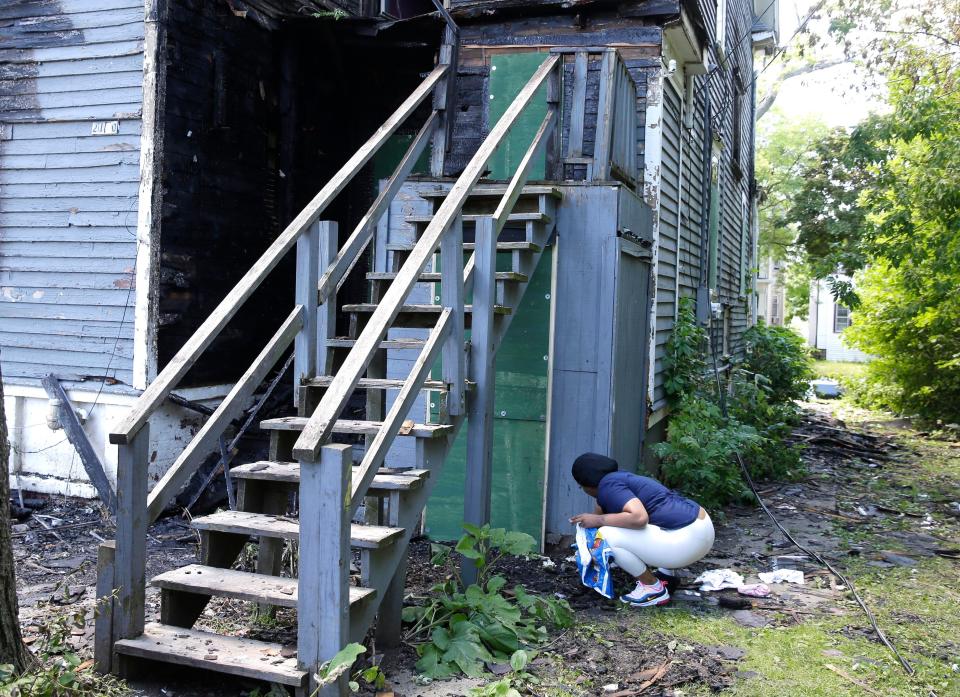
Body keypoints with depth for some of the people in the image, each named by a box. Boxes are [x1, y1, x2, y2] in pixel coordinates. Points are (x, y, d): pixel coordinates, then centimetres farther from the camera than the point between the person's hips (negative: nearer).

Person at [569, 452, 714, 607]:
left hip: (686, 541, -10)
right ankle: (666, 573, 20)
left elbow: (639, 517, -24)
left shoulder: (607, 485, -9)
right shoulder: (618, 479, 20)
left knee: (607, 536, -13)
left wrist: (598, 520, -13)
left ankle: (654, 588, 1)